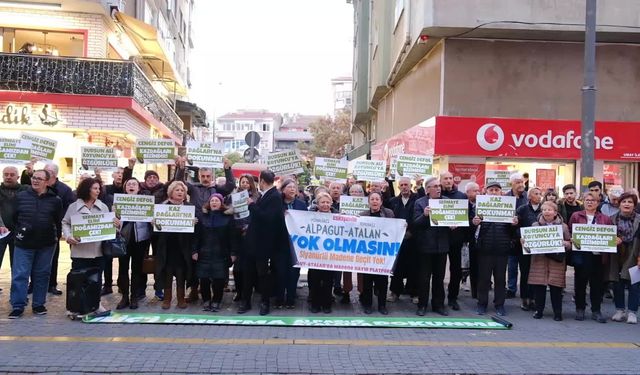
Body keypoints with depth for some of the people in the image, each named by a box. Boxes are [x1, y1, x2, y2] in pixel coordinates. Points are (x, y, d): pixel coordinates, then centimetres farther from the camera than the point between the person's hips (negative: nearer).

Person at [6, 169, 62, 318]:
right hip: (24, 243, 0)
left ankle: (38, 304, 19)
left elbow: (59, 221, 5)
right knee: (19, 275, -1)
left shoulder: (55, 200, -1)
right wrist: (21, 231, 8)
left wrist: (55, 235, 2)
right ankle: (18, 306, 7)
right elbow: (14, 217, 10)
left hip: (46, 245, 0)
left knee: (42, 275, 9)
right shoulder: (21, 196, 2)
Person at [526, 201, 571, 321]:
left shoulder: (563, 226, 10)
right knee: (538, 285, 0)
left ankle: (557, 312, 11)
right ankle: (539, 310, 14)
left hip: (556, 260, -1)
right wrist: (525, 243, -6)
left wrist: (565, 243, -12)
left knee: (556, 286, -2)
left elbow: (569, 244, 9)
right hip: (539, 259, 1)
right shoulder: (535, 225, 11)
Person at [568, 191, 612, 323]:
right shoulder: (576, 216, 6)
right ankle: (580, 309, 17)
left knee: (597, 283, 4)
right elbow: (569, 233, 4)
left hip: (598, 255, 1)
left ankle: (596, 311, 14)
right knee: (580, 281, 6)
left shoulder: (605, 219, 10)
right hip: (581, 254, -1)